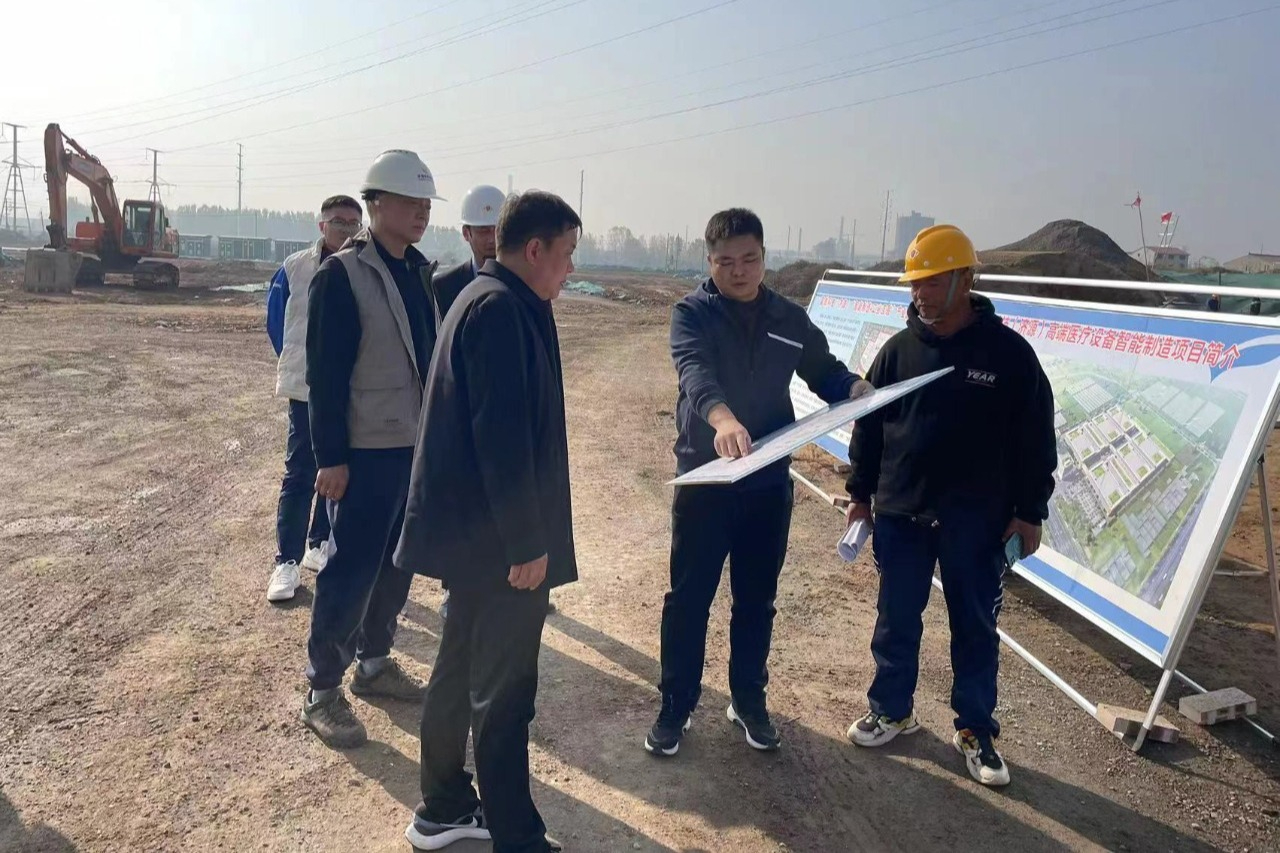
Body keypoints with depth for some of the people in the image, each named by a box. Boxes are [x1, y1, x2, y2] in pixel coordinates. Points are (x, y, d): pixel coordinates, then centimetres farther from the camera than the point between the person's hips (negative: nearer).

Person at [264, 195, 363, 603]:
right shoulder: (295, 269, -4)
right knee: (300, 474, -2)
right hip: (307, 389, -2)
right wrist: (297, 364, 10)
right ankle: (287, 560, 4)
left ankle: (320, 543, 27)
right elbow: (276, 322, 7)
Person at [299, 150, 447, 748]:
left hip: (417, 444, 7)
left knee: (398, 563, 16)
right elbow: (325, 374, -15)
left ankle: (374, 663, 32)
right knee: (351, 568, 0)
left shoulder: (420, 272, 10)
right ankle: (322, 691, 14)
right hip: (366, 450, -7)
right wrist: (331, 457, -17)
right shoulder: (342, 274, -12)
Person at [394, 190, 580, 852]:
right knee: (503, 695, 1)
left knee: (460, 671, 20)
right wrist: (527, 543, -20)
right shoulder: (502, 309, -19)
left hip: (469, 529, 11)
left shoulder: (483, 298, 14)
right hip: (498, 539, -11)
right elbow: (503, 436, -25)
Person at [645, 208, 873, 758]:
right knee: (688, 600, 6)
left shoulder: (790, 319, 5)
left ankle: (749, 700, 33)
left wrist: (858, 389, -11)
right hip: (702, 480, -3)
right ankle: (675, 707, 23)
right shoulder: (693, 312, -8)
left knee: (756, 601, 15)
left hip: (769, 484, 3)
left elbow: (824, 373, 13)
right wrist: (722, 417, -48)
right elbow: (695, 369, -27)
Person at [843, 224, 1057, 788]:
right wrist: (860, 493, 8)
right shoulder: (899, 349, 1)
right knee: (896, 621, 12)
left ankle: (976, 731, 24)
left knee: (975, 627, 9)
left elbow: (1035, 439, -3)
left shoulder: (1008, 352, -7)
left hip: (977, 520, -2)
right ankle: (891, 710, 30)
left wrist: (1029, 512, -4)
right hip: (900, 514, 3)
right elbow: (867, 425, 8)